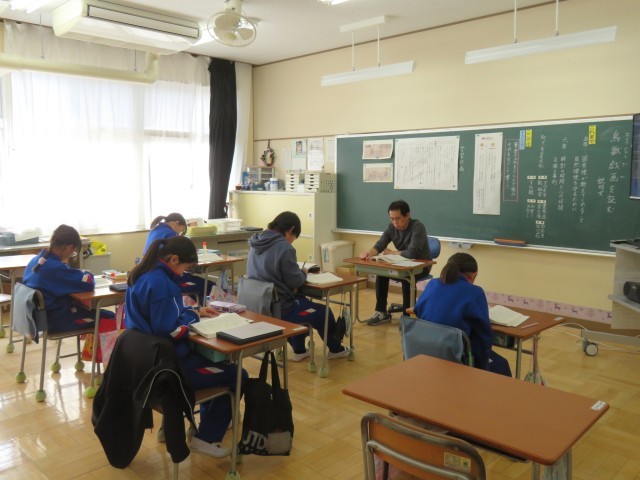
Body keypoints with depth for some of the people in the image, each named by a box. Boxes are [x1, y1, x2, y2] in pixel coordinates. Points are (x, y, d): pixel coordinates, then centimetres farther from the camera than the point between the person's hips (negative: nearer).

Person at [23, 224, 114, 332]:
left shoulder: (36, 260, 1)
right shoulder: (56, 267, -26)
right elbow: (88, 283, -25)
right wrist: (87, 274, -4)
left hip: (41, 315, 9)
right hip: (55, 320, -9)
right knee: (109, 318, -3)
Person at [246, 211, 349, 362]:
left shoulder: (256, 242, 4)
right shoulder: (285, 247, -20)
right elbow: (294, 282, -17)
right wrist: (303, 273, 5)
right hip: (278, 308, -8)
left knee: (301, 301, 34)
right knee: (323, 312, 15)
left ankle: (299, 350, 43)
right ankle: (335, 349, 40)